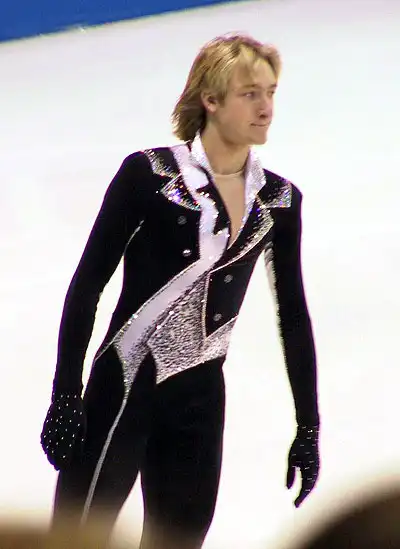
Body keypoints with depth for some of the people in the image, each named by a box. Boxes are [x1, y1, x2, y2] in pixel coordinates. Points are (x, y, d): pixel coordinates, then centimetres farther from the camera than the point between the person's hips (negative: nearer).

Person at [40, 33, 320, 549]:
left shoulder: (279, 200, 6)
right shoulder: (149, 174, -8)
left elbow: (293, 315, 13)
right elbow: (87, 284, -7)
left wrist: (308, 426, 13)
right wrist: (65, 393, -11)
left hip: (201, 398, 5)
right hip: (126, 387, -5)